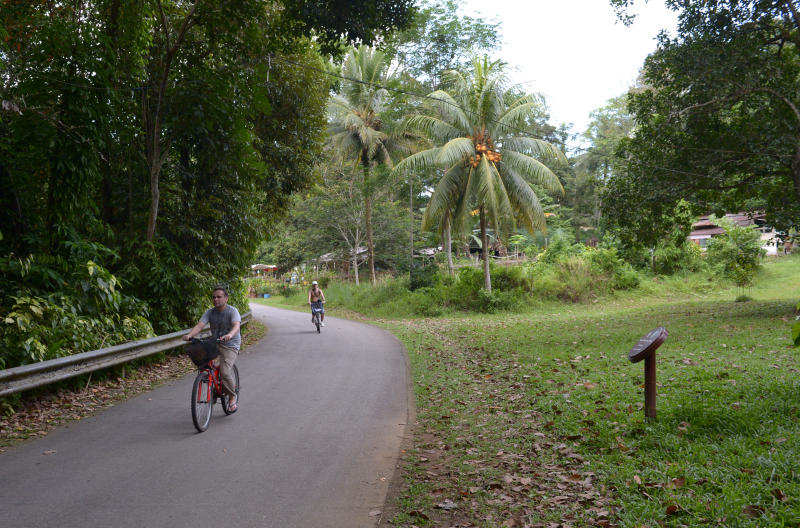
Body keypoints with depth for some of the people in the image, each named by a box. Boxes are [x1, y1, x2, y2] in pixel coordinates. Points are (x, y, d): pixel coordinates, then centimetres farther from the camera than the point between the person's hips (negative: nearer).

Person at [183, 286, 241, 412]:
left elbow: (236, 325, -29)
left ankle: (232, 397, 3)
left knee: (224, 372, -22)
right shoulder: (209, 312, 2)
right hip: (214, 343, 5)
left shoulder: (232, 311, -11)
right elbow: (199, 326, -12)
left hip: (230, 346, -5)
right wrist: (189, 335, -33)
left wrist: (229, 335, -52)